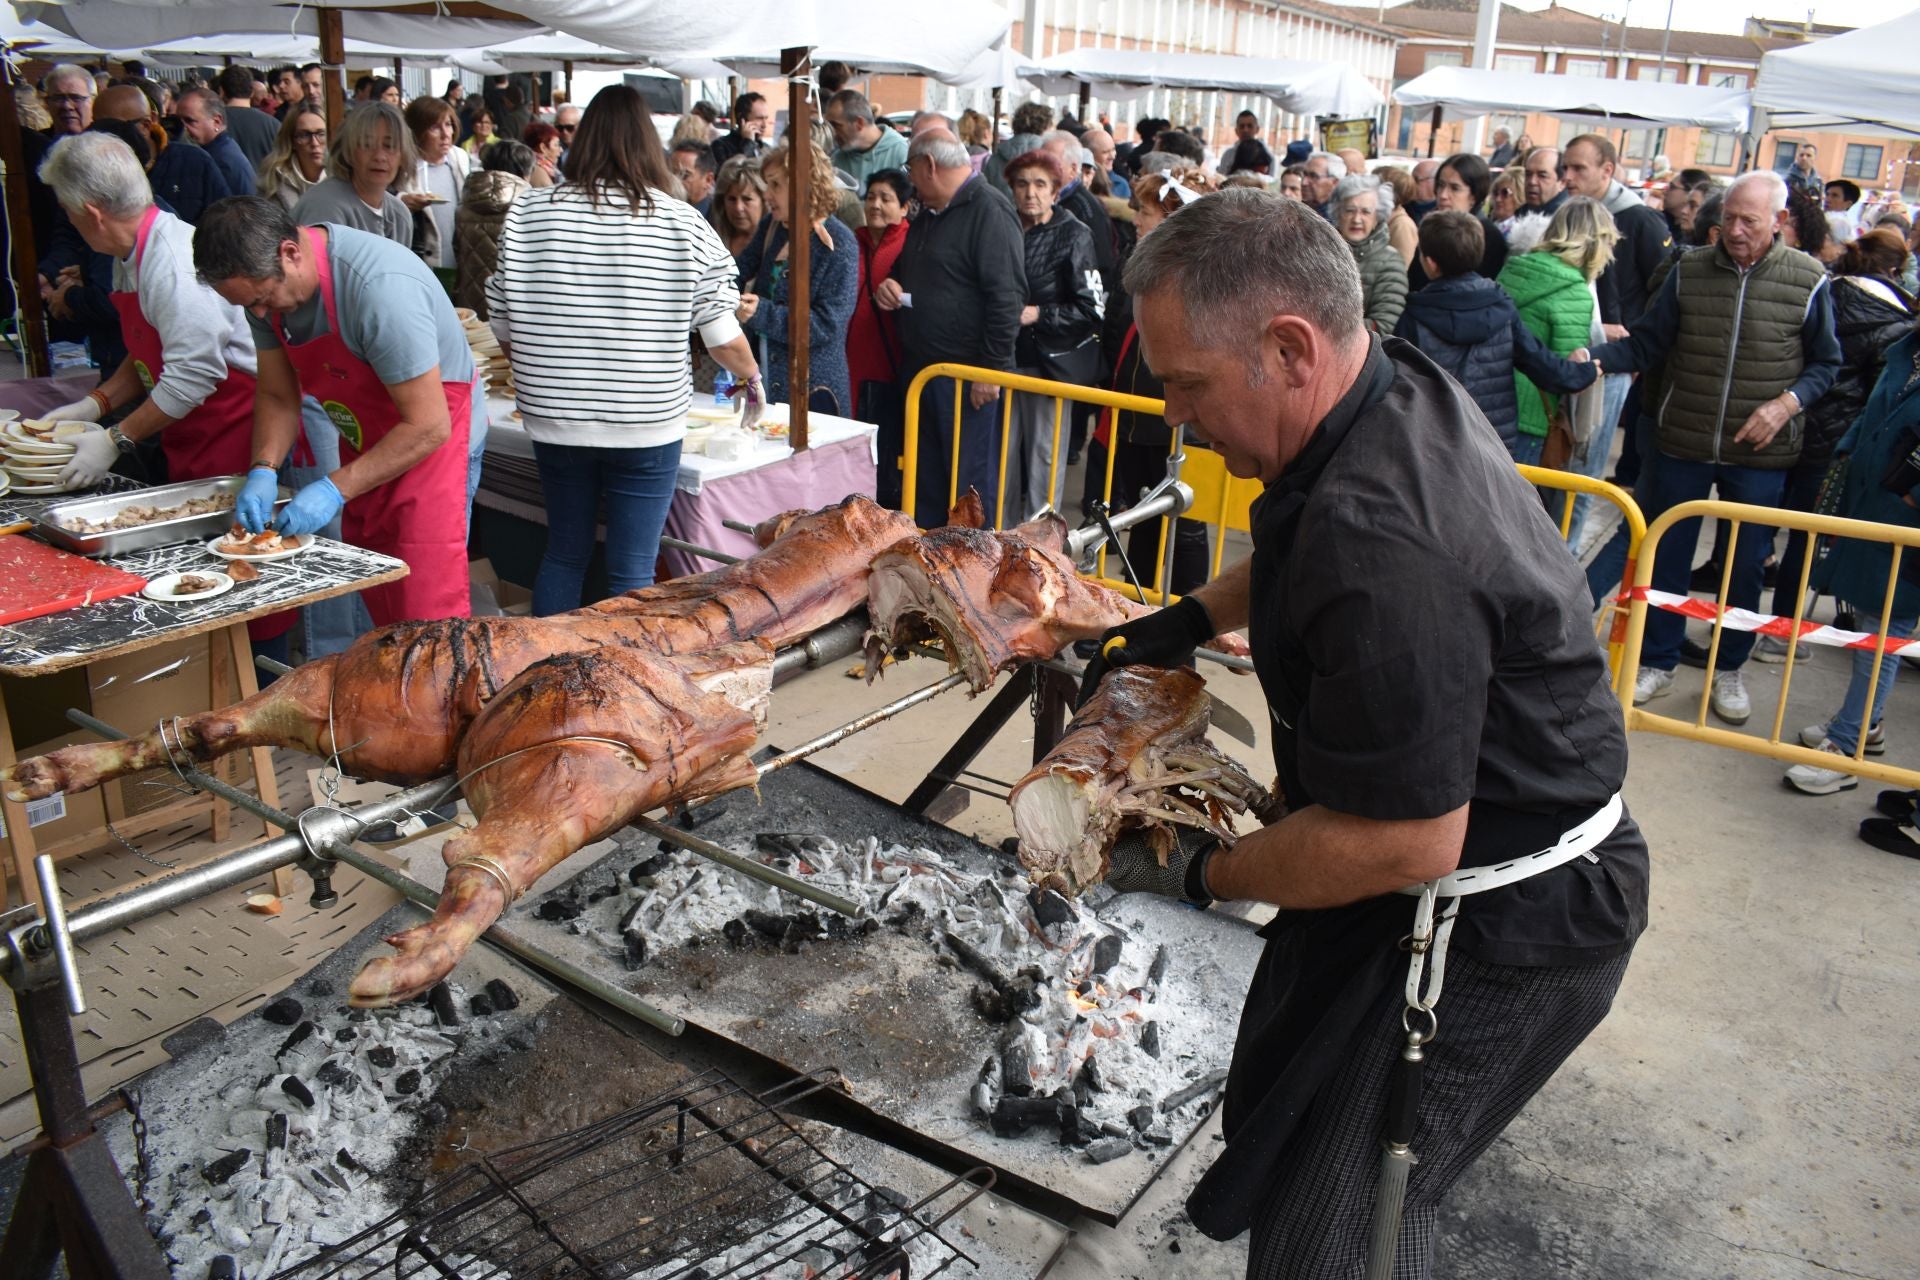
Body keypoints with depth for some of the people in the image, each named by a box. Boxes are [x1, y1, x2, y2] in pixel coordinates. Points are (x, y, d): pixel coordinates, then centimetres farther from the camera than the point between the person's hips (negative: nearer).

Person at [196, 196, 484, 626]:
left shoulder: (379, 287, -30)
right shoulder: (265, 283, -5)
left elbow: (428, 426, -27)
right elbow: (277, 396, 6)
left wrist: (336, 488, -25)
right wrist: (263, 470, -12)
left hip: (430, 440, -8)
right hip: (366, 444, 8)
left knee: (426, 616, -11)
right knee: (374, 606, 10)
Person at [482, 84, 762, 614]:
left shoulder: (528, 213, -1)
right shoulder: (683, 223, -6)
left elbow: (505, 328, 3)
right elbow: (722, 334, -2)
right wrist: (752, 378, 18)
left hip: (555, 421, 3)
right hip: (648, 424, -3)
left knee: (563, 555, 18)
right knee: (632, 571, 4)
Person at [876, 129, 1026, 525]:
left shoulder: (989, 210, -12)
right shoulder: (928, 214, 18)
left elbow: (1006, 296, -20)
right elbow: (905, 273, 32)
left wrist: (991, 368, -21)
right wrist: (889, 287, 7)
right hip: (920, 370, 9)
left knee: (971, 483, -1)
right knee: (925, 479, 15)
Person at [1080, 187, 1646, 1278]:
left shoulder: (1384, 554, -36)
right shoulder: (1398, 385, -3)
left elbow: (1406, 846, -32)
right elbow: (1308, 553, 21)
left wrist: (1205, 874, -18)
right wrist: (1194, 618, 10)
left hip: (1493, 936, -10)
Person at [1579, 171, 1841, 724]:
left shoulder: (1808, 282, -6)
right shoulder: (1689, 271, -2)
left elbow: (1825, 363, 3)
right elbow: (1647, 341, 0)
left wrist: (1787, 404, -14)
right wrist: (1597, 359, -17)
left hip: (1760, 453, -1)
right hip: (1682, 444, 1)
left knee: (1745, 564, 11)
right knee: (1666, 556, 9)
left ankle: (1730, 671, 30)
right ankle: (1657, 664, 24)